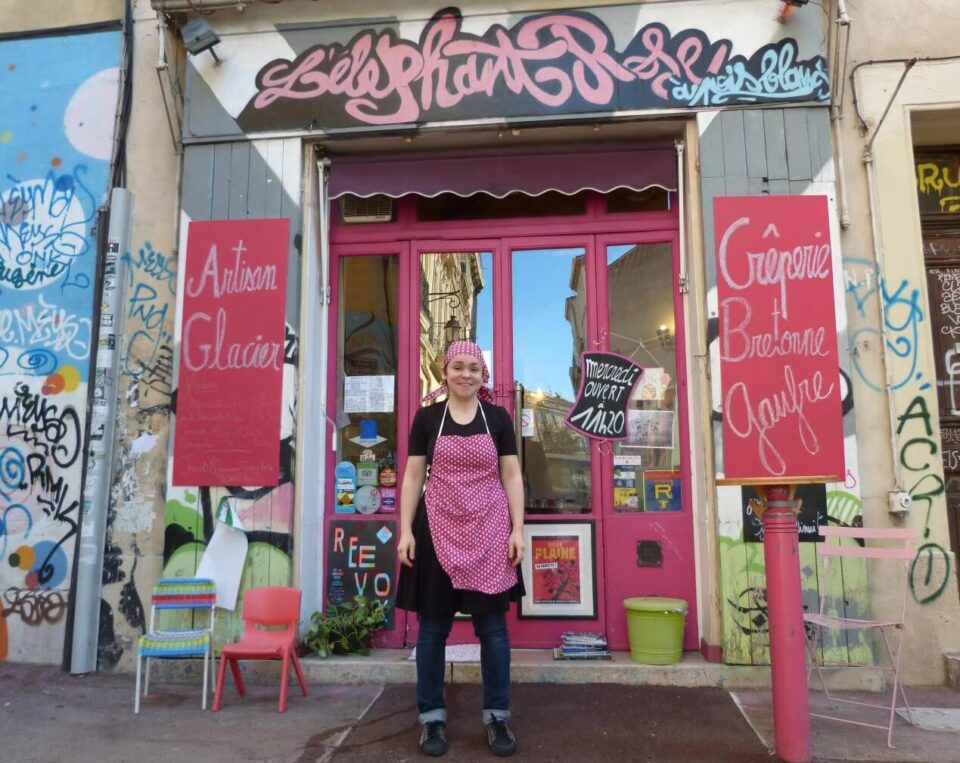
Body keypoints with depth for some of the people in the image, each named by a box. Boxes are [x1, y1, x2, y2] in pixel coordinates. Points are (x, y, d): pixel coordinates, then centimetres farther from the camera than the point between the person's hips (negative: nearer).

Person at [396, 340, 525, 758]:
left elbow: (512, 476, 4)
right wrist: (406, 531, -2)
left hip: (489, 533, 0)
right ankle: (431, 718, 22)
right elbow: (413, 477, 3)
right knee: (433, 626, 7)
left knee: (493, 626, 7)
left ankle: (497, 717, 21)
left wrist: (518, 529, -3)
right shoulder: (427, 417, 3)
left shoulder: (498, 417, 4)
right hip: (438, 532, 0)